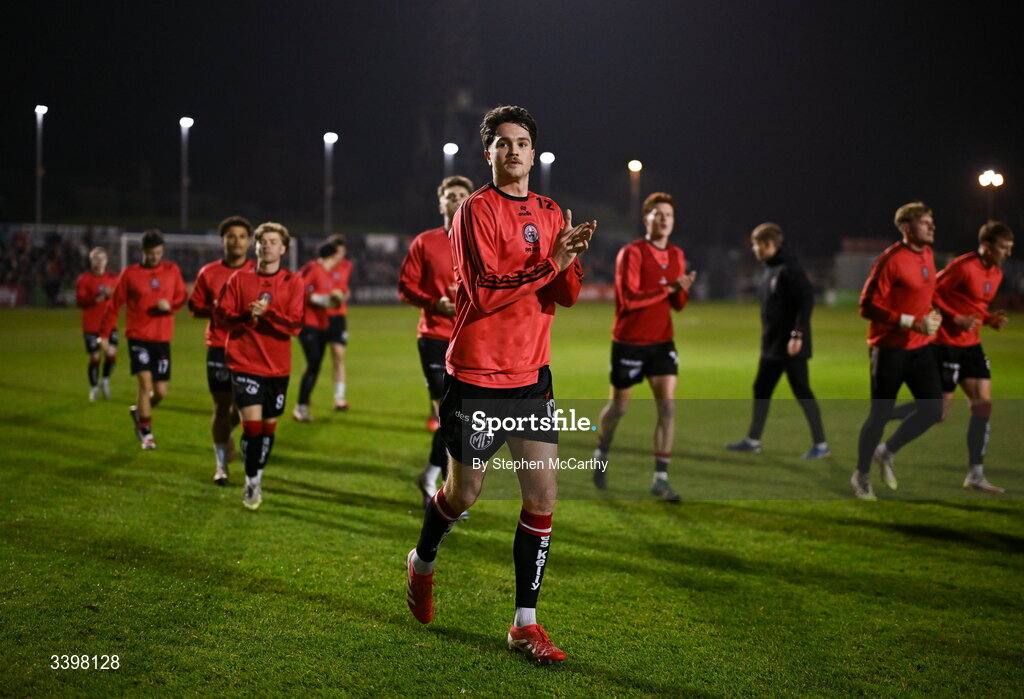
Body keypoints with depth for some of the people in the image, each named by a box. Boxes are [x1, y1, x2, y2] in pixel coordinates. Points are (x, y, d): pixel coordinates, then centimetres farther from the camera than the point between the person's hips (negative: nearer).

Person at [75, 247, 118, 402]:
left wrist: (111, 294, -11)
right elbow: (79, 300, -11)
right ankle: (94, 388, 22)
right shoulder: (83, 279, -3)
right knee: (95, 357, 1)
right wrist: (96, 299, -25)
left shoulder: (112, 278, 7)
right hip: (91, 325, -2)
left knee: (111, 353, -12)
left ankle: (105, 380, 15)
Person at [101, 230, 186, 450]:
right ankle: (146, 434, -5)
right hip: (139, 336, -3)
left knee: (161, 392, 4)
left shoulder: (172, 271, 6)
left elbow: (181, 297, 11)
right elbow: (114, 305, 1)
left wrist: (170, 305, -12)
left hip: (162, 338, 3)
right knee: (145, 382, -16)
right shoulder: (130, 274, -1)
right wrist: (106, 334, -1)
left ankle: (138, 412, 36)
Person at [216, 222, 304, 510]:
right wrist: (247, 317, -18)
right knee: (252, 423, -13)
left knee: (269, 426, 10)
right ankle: (251, 482, 3)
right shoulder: (239, 279, 3)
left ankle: (258, 477, 31)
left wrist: (267, 313, -23)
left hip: (278, 366, 2)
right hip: (245, 363, -2)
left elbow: (295, 325, -7)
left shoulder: (293, 282, 1)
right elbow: (223, 315, 0)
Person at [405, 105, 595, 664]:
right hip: (476, 375, -5)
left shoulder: (550, 214, 10)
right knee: (464, 493, 9)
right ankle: (422, 563, 40)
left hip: (531, 376, 5)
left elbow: (565, 296, 3)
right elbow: (484, 291, -19)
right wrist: (549, 263, -24)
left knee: (543, 497, -3)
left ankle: (525, 623, 5)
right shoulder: (477, 210, -8)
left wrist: (572, 260, -17)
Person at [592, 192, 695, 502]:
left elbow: (678, 304, 12)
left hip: (662, 342, 5)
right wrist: (667, 288, -23)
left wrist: (683, 289, -11)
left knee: (667, 406, -8)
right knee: (618, 406, 9)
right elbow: (629, 299, -21)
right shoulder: (631, 253, -12)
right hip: (629, 342, -5)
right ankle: (602, 454, 38)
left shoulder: (676, 255, 8)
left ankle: (660, 479, -5)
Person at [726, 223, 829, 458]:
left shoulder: (789, 269, -16)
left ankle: (820, 444, 3)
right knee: (761, 390, 14)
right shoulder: (769, 270, 12)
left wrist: (798, 335, -25)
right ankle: (753, 441, 24)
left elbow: (807, 300, -22)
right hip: (771, 346, 10)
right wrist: (767, 337, 17)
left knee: (802, 392, -4)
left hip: (791, 348, -10)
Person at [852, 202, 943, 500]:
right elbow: (868, 307, -19)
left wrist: (931, 316, 7)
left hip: (919, 347, 7)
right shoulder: (891, 260, -16)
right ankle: (862, 475, 19)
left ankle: (887, 452, 19)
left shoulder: (927, 255, 9)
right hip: (889, 349, -7)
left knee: (933, 409, -2)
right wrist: (912, 322, -23)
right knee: (881, 414, 1)